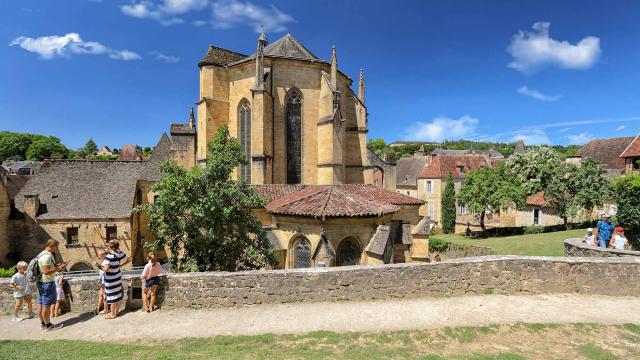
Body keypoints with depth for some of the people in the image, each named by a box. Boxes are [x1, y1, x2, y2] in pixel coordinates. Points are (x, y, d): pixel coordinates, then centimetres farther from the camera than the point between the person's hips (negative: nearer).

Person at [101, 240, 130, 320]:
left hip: (111, 279, -7)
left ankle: (113, 314, 18)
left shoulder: (109, 256, -25)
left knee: (112, 295, 6)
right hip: (118, 276, 7)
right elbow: (129, 259, 7)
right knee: (118, 293, 17)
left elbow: (106, 269, -32)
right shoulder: (120, 253, -5)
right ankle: (117, 311, 32)